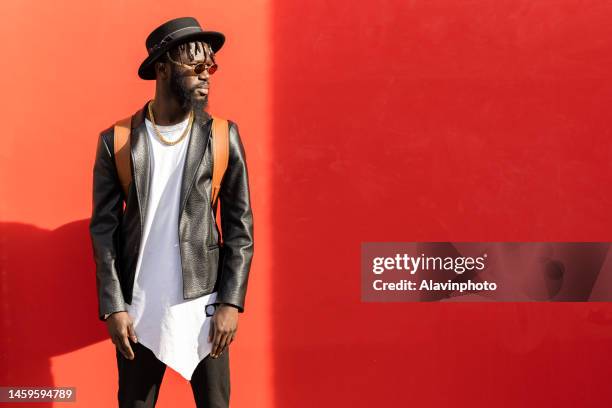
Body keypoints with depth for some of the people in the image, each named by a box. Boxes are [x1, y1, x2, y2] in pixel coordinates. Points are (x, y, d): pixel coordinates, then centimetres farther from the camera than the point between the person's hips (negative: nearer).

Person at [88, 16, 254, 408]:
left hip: (204, 307, 0)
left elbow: (240, 225, 1)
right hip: (137, 309, 0)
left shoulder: (224, 136, 0)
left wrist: (232, 301, -6)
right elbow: (104, 228, 1)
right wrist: (114, 307, -6)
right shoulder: (116, 141, 0)